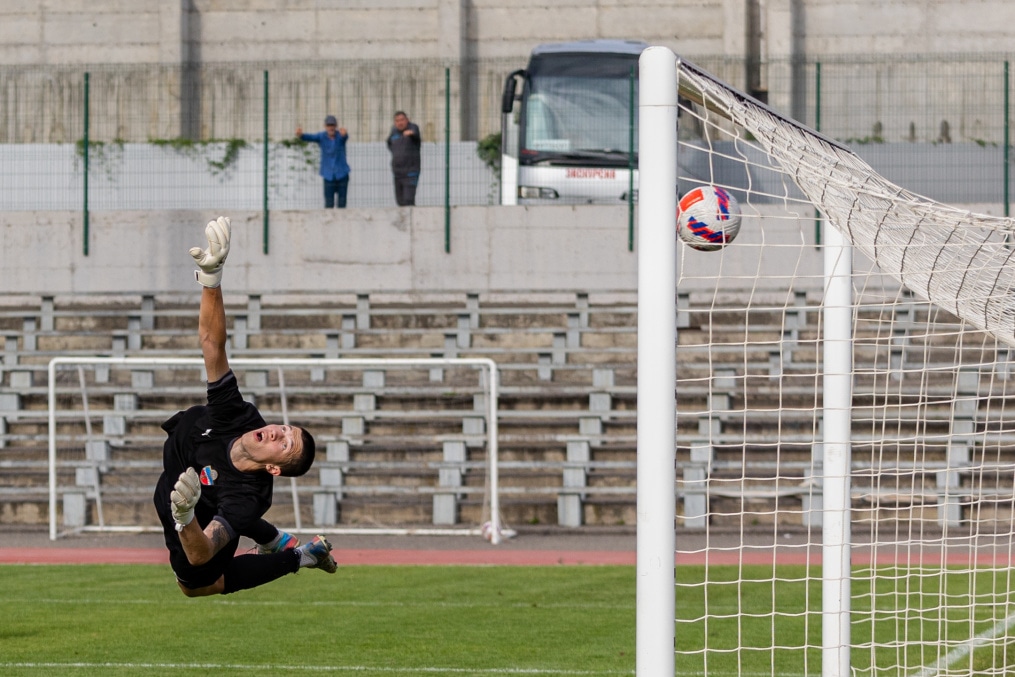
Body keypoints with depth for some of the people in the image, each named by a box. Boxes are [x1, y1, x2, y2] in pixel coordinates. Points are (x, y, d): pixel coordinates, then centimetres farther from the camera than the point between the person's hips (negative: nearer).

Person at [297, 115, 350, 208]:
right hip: (328, 175, 0)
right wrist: (299, 135, -49)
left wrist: (344, 133, -60)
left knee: (342, 204, 4)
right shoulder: (321, 137, -7)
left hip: (342, 175, 0)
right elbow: (308, 137, -24)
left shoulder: (340, 136, -9)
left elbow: (345, 136, -33)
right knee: (329, 204, -6)